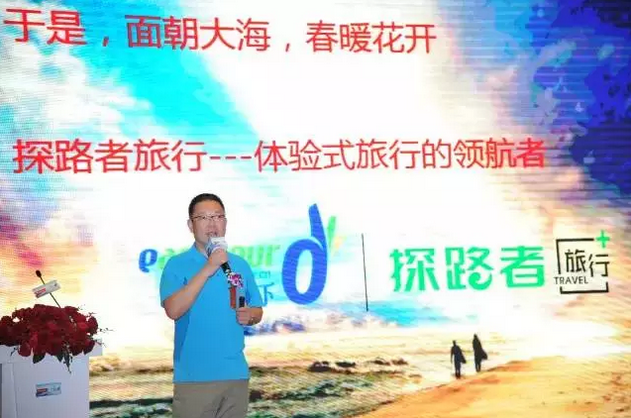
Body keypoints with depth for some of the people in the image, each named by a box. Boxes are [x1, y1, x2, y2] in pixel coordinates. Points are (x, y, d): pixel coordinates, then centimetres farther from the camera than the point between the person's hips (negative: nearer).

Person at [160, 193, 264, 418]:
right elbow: (173, 310, -19)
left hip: (237, 374, 4)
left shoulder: (240, 265, 9)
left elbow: (258, 311, 16)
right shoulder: (177, 265, -4)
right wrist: (207, 269, -21)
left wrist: (249, 315, -7)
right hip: (194, 377, -4)